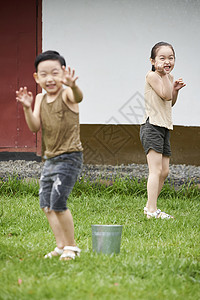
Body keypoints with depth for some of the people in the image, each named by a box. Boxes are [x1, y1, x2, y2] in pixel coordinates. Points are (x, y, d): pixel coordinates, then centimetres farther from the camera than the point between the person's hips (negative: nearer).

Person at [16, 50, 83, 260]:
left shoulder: (66, 94, -12)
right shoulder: (40, 98, 7)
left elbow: (78, 97, -37)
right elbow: (34, 127, -2)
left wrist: (72, 85, -60)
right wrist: (27, 108, -20)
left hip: (69, 158, -8)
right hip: (50, 158, 8)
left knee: (57, 202, -15)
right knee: (46, 205, 12)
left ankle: (71, 246, 1)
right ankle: (61, 245, 24)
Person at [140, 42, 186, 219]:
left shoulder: (169, 77, 15)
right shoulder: (152, 76, -9)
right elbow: (165, 95, -19)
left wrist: (175, 89, 7)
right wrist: (164, 75, -16)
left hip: (164, 128, 9)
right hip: (152, 126, -9)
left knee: (164, 171, 9)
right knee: (156, 170, -16)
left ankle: (150, 206, 20)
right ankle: (152, 210, -18)